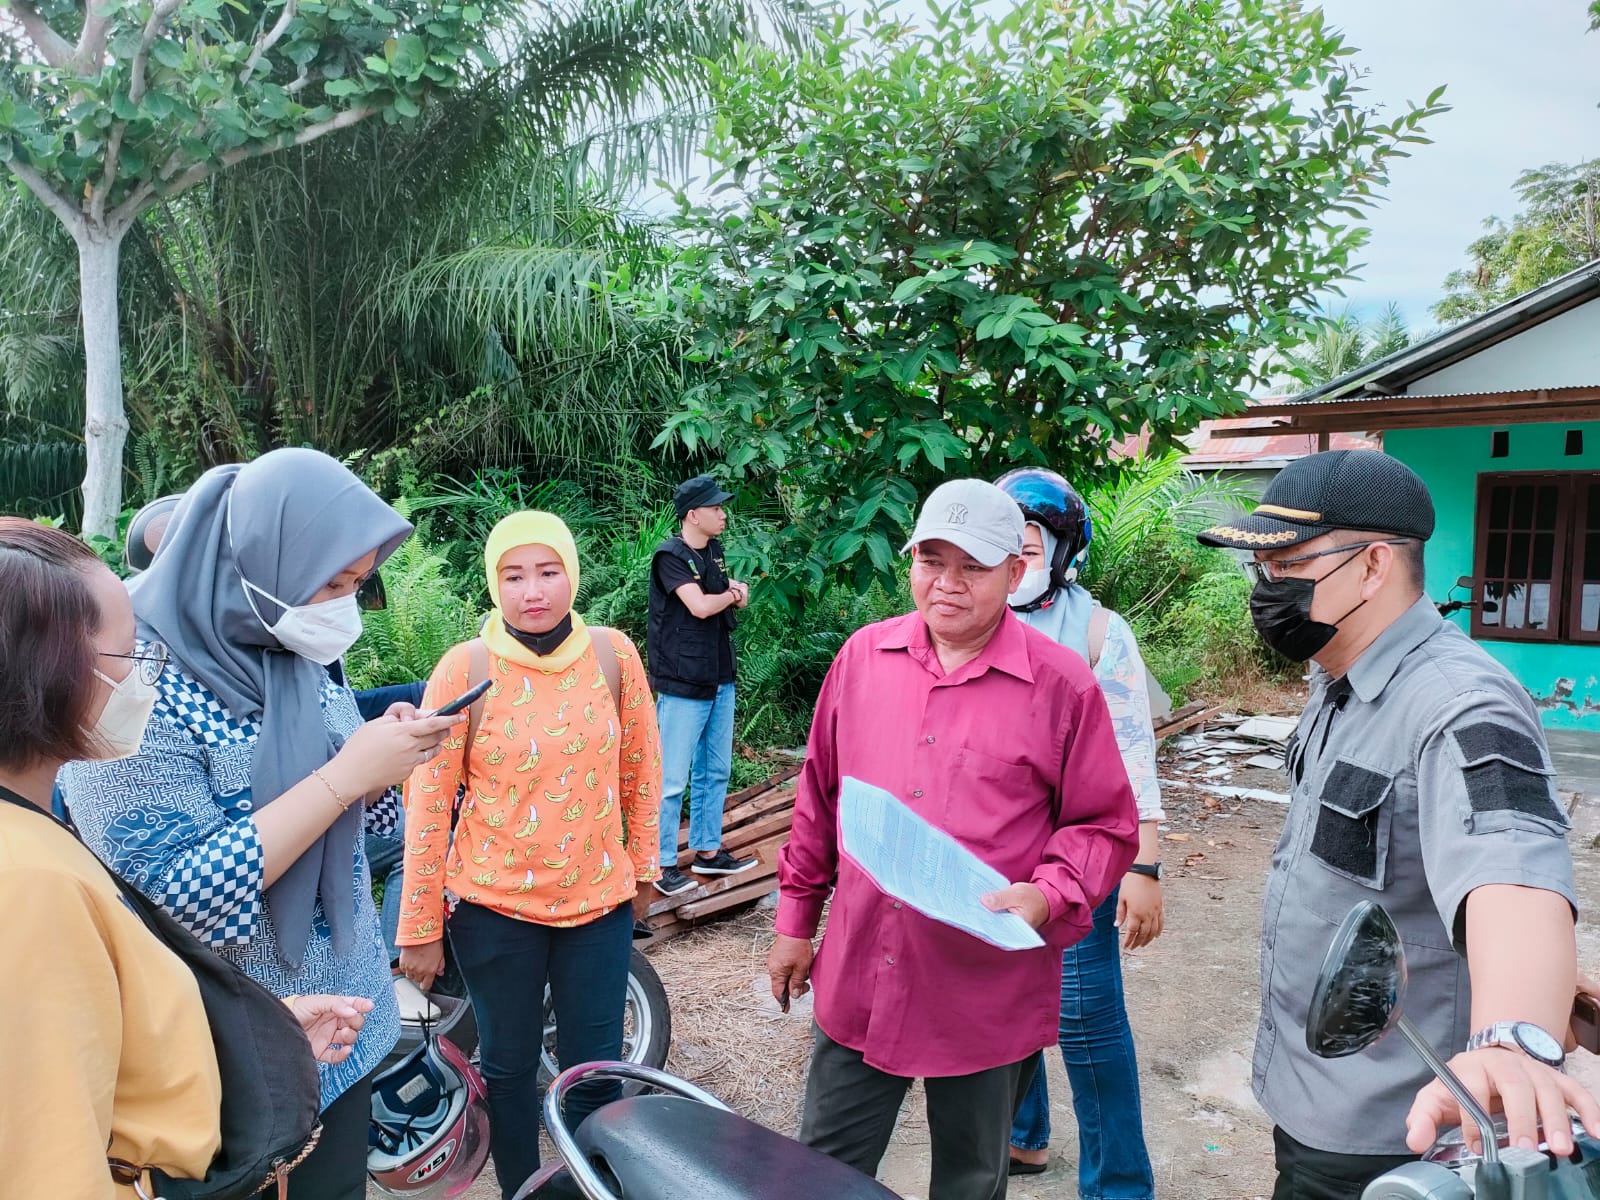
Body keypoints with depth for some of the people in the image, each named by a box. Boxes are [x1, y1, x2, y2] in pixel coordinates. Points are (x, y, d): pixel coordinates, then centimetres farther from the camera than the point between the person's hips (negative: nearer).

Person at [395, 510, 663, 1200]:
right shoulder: (465, 668, -12)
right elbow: (429, 800, -9)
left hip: (599, 902, 1)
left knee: (596, 1074, 9)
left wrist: (643, 864, 12)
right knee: (508, 1068, 16)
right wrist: (420, 928, -7)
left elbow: (641, 767, 5)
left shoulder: (613, 654, -5)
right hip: (493, 905, -1)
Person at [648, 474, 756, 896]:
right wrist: (731, 594, -4)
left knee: (715, 772, 16)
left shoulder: (713, 550, 10)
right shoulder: (670, 555, -14)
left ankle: (708, 851, 29)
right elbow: (700, 606, -24)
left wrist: (737, 590, -5)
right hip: (683, 686, -8)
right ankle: (662, 864, 10)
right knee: (672, 779, -1)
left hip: (719, 680, 9)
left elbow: (733, 599, 19)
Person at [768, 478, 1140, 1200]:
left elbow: (1106, 825, -1)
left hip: (989, 999, -2)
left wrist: (1048, 895, -20)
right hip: (856, 985, 3)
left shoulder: (1062, 685, -9)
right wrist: (795, 920, 14)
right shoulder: (863, 656, 2)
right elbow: (819, 795, 10)